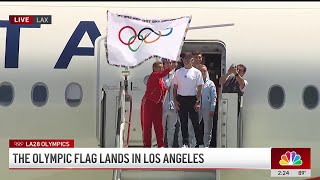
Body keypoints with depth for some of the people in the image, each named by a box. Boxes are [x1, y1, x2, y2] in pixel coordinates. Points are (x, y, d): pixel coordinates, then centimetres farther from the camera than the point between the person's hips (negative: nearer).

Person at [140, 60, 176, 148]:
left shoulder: (161, 79, 12)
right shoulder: (153, 75, -12)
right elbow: (161, 74, -34)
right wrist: (170, 68, -47)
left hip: (158, 104, 7)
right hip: (148, 103, -7)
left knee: (159, 124, 4)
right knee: (147, 124, -1)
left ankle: (161, 144, 4)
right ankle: (147, 145, 3)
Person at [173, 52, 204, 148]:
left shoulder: (196, 72, 0)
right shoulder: (178, 72, 8)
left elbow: (199, 88, -1)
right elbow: (175, 88, 10)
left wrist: (198, 101, -8)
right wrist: (175, 101, 1)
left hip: (192, 98, -3)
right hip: (181, 99, 3)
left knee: (195, 122, 0)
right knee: (183, 122, 5)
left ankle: (200, 143, 7)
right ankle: (185, 143, 12)